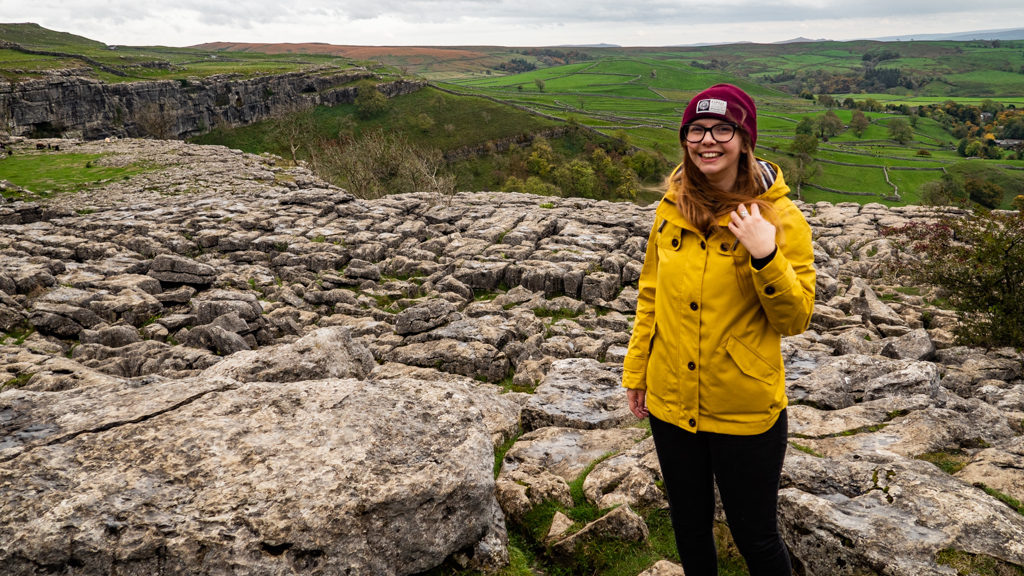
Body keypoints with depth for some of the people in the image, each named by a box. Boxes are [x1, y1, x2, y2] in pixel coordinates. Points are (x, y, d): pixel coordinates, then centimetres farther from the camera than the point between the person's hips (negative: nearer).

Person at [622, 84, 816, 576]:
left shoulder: (778, 216, -12)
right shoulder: (671, 209, 0)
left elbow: (795, 320, -12)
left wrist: (766, 257, -28)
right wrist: (636, 370, 12)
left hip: (745, 411, -4)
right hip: (671, 403, 4)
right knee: (689, 528, 22)